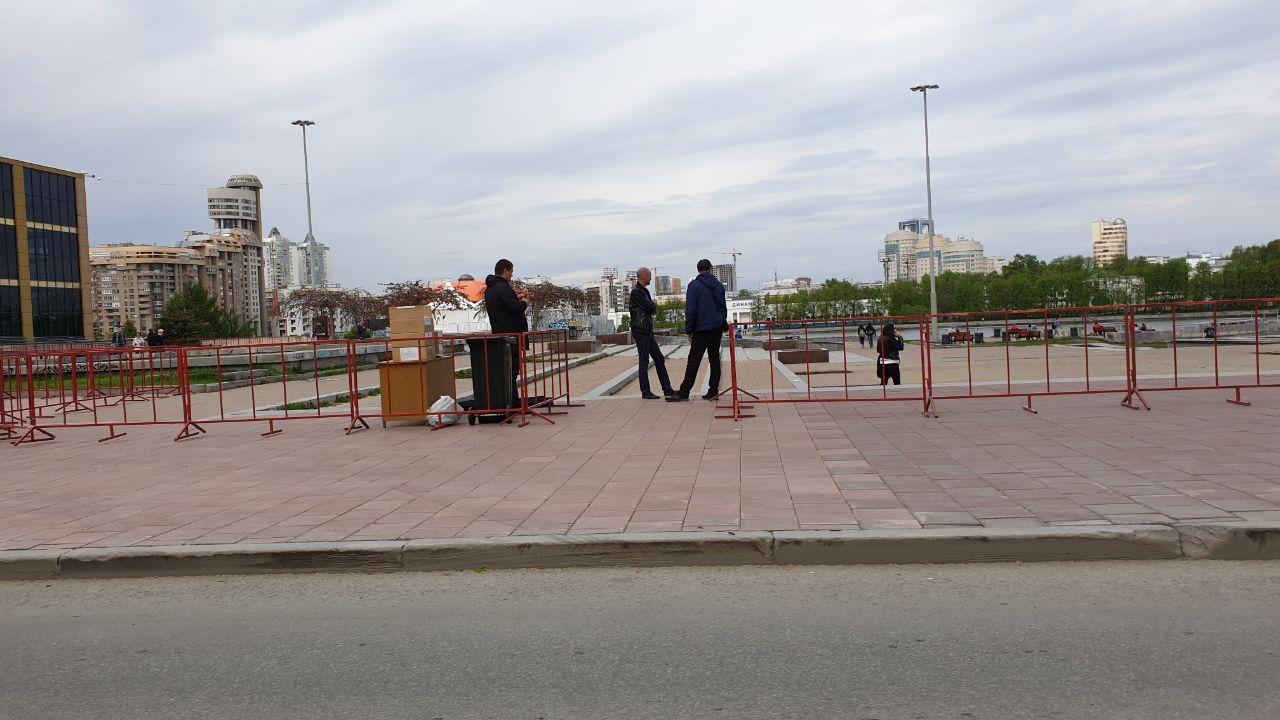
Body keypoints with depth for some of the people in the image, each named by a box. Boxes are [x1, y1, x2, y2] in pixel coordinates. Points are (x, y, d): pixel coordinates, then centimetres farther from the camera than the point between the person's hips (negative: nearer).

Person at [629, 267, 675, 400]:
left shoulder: (644, 291, 18)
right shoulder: (636, 292, -14)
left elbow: (652, 308, 14)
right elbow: (651, 308, -17)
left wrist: (652, 306, -7)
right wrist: (654, 305, 3)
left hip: (648, 331, 10)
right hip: (640, 331, -10)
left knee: (659, 359, 10)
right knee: (644, 362, -4)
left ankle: (667, 389, 13)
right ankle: (645, 392, 3)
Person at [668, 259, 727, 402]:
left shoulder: (694, 285, -6)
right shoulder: (719, 285, 10)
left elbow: (690, 310, -9)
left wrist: (689, 330, -4)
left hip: (702, 328, -5)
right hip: (717, 327, 5)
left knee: (694, 360, -4)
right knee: (714, 359, 7)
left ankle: (684, 392, -3)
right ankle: (713, 391, 6)